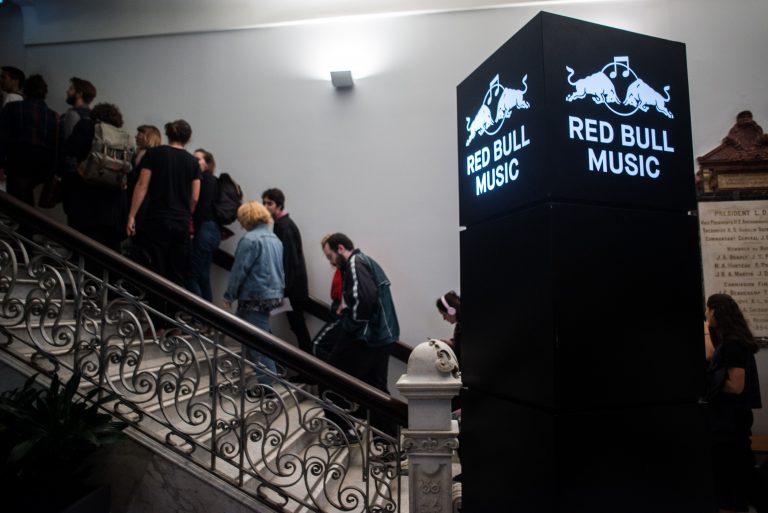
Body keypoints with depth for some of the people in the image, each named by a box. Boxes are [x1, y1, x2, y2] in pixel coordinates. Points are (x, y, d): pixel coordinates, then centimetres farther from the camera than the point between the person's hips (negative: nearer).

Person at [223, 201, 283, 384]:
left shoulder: (250, 239, -14)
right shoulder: (275, 239, 11)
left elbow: (239, 270, -13)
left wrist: (229, 295, -4)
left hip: (255, 297, -8)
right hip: (273, 295, 8)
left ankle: (268, 384, 3)